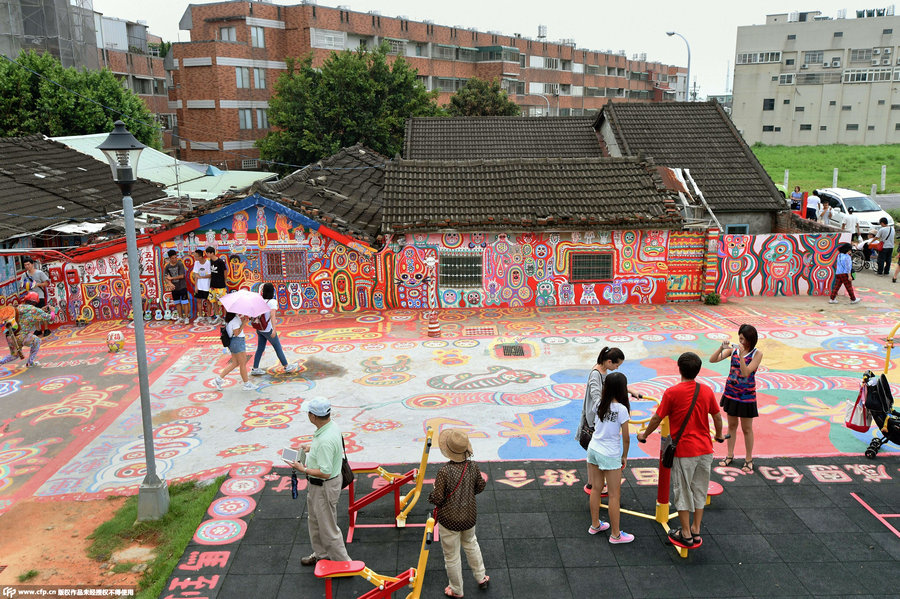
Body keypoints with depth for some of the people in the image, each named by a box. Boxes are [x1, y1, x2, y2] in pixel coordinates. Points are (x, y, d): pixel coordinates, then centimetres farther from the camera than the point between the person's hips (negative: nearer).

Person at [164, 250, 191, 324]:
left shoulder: (180, 264, -11)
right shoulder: (167, 266, 0)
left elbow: (181, 276, -15)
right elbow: (166, 278, 0)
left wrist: (171, 278, -8)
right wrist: (171, 284, -18)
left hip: (182, 287, -4)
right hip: (174, 288, 4)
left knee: (184, 302, -2)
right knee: (177, 303, 12)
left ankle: (187, 318, 6)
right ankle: (180, 317, 23)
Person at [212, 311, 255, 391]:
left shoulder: (229, 318, 8)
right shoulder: (235, 319, -21)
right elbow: (237, 333, -21)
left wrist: (242, 320, 5)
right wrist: (244, 323, -20)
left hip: (232, 341, 10)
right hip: (237, 341, -10)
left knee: (235, 363, 17)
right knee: (243, 364, 2)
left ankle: (219, 379, 16)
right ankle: (246, 384, 12)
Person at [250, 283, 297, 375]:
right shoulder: (273, 302, -18)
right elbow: (272, 315, -27)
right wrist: (274, 329, -34)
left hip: (259, 329, 6)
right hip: (268, 329, -6)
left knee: (260, 348, 14)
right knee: (278, 348, 8)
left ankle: (255, 369, 14)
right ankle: (286, 366, 19)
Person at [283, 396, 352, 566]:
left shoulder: (325, 440, -35)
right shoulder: (331, 425, -5)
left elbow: (325, 472, -32)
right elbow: (333, 447, 15)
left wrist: (304, 470, -20)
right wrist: (311, 447, 14)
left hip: (324, 487, -10)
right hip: (315, 485, 10)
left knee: (328, 527, 6)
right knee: (314, 520, 27)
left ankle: (343, 563, 22)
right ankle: (320, 554, 47)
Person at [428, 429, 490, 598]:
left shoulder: (444, 472, -29)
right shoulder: (473, 466, -14)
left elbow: (437, 498, -22)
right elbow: (480, 487, 3)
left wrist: (431, 497, 0)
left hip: (449, 519, -5)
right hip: (470, 516, 5)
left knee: (452, 556, 17)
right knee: (470, 544, 33)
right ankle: (481, 578, 47)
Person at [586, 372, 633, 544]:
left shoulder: (600, 404, -2)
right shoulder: (621, 409, -17)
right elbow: (625, 438, -10)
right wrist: (624, 456, 4)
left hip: (593, 450, 6)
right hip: (610, 456, -6)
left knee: (596, 488, 18)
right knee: (614, 495, 6)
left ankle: (595, 524, 31)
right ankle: (615, 534, 15)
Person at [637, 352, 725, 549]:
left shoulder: (672, 393, -14)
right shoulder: (707, 391, 0)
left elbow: (657, 418, -8)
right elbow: (717, 416, 12)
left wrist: (644, 435, 9)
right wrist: (719, 435, 31)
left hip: (683, 451, -4)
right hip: (705, 449, 5)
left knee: (683, 491, 8)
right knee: (699, 490, 16)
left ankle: (686, 535, 17)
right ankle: (696, 531, 25)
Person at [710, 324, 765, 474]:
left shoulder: (757, 354, -12)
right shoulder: (733, 349, -3)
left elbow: (745, 373, -23)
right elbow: (712, 360, -7)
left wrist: (741, 355, -32)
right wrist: (721, 348, -23)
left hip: (747, 395, -3)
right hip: (731, 392, 4)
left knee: (747, 429, 7)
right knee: (732, 425, 16)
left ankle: (748, 459, 22)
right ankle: (730, 455, 29)